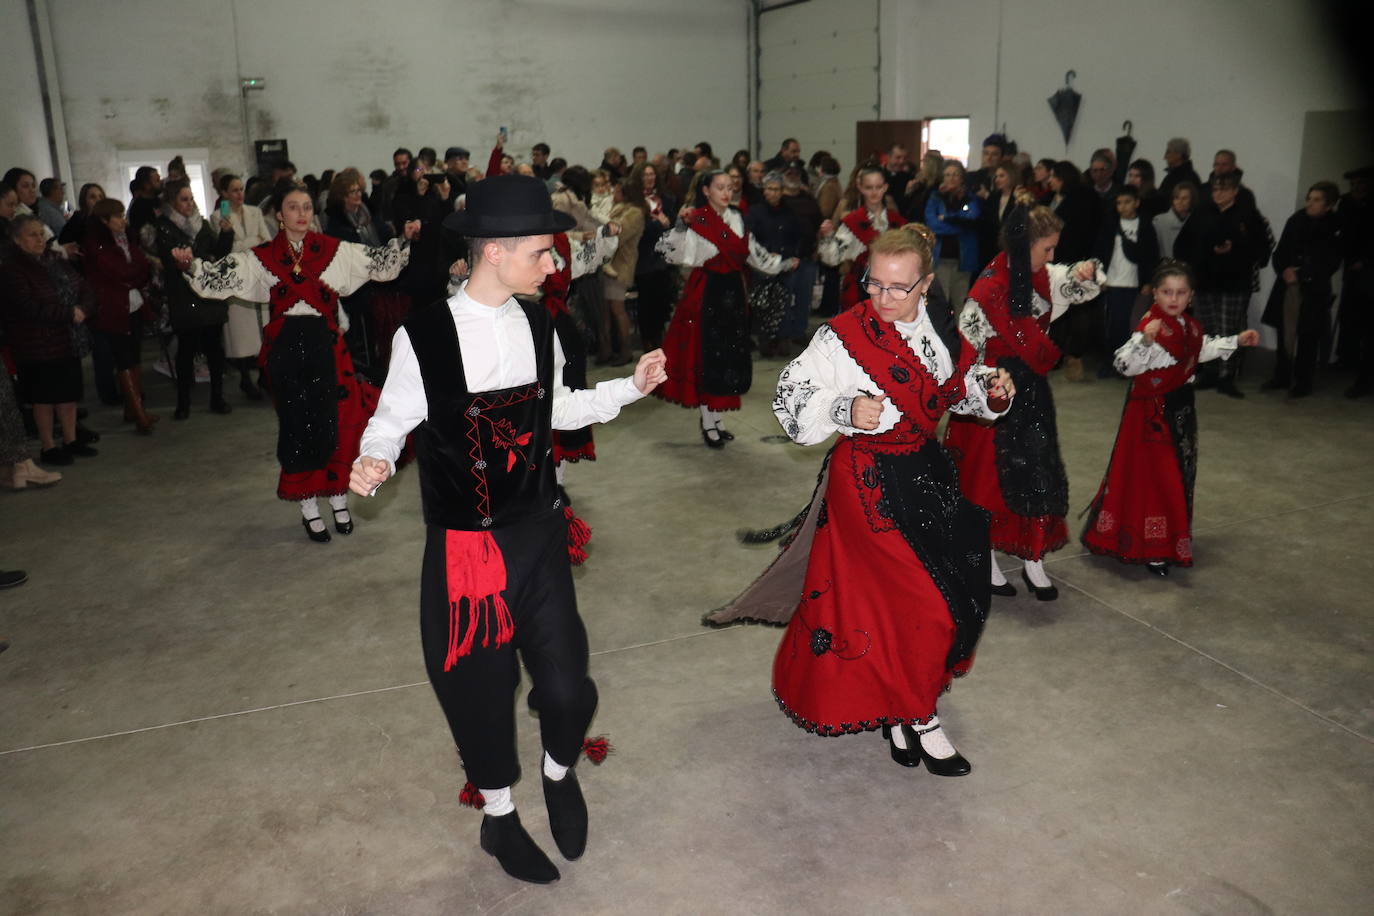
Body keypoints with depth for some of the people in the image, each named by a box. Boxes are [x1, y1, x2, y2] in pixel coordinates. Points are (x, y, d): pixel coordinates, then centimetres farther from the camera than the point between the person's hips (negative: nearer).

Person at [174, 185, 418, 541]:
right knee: (298, 426, 4)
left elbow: (378, 262, 4)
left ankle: (338, 500, 21)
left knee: (335, 422, 1)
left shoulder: (334, 250, 5)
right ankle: (309, 509, 16)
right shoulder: (262, 258, 4)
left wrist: (405, 239, -10)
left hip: (326, 345, 1)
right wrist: (189, 264, -19)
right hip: (286, 348, 0)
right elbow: (221, 276, -2)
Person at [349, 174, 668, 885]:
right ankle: (499, 816, 42)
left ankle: (560, 774, 40)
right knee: (480, 689, 13)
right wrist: (374, 462, -25)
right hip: (465, 546, -3)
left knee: (566, 686, 2)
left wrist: (631, 387, 6)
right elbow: (392, 421, -5)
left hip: (539, 533, 4)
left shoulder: (537, 325, 1)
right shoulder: (423, 335, -14)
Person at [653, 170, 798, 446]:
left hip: (733, 292, 7)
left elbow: (752, 251, 19)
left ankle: (715, 417, 21)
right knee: (707, 354, -3)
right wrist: (681, 225, -34)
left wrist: (782, 264, 21)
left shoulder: (736, 218, 10)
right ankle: (708, 423, 6)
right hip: (706, 294, -7)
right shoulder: (697, 221, -10)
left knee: (730, 355, 9)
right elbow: (673, 252, -21)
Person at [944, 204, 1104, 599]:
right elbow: (967, 348, -17)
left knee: (1038, 474, 8)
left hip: (1030, 391, 7)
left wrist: (1086, 272, -5)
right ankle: (985, 562, 22)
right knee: (987, 476, 6)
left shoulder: (1040, 277, 2)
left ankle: (1034, 563, 19)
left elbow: (1083, 287, 17)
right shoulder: (989, 288, -19)